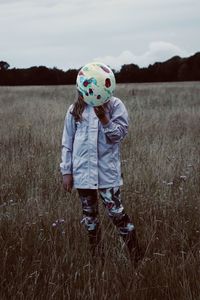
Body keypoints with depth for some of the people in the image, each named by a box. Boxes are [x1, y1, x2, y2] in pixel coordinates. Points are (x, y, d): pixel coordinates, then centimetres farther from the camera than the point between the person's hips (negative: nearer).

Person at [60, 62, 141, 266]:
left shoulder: (115, 105, -4)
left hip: (107, 170, -3)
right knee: (89, 215, 12)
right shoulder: (75, 110, 3)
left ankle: (136, 257, 6)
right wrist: (66, 171, 3)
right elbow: (67, 142, 6)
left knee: (116, 212, -5)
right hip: (83, 171, 3)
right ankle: (96, 256, 26)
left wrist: (104, 119, -24)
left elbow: (119, 134, -9)